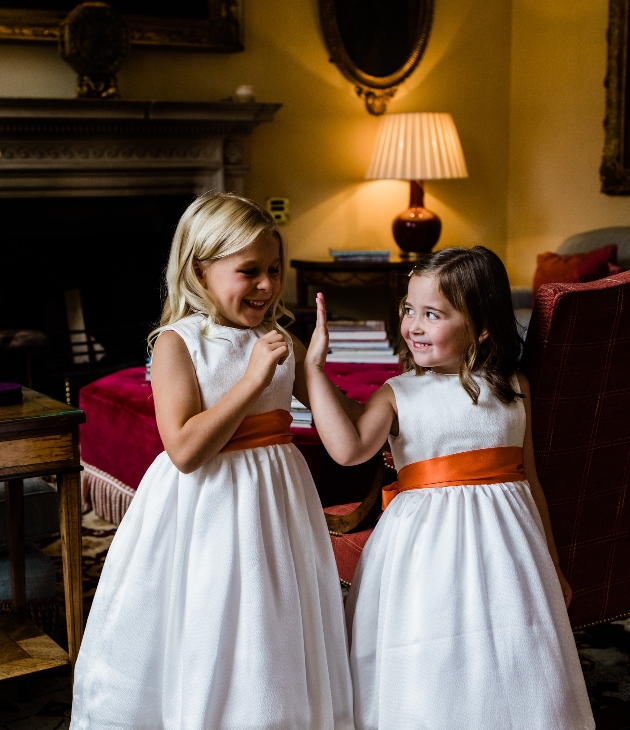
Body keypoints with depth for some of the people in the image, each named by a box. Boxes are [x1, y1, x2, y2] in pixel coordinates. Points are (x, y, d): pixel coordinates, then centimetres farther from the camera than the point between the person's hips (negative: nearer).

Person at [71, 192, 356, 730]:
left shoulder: (281, 342, 4)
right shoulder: (177, 342, -10)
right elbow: (185, 450, -22)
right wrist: (252, 380, -22)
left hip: (276, 501, 5)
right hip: (206, 508, -4)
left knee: (273, 643, 15)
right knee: (207, 649, 6)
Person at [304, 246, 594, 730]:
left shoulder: (514, 389, 5)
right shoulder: (397, 394, -1)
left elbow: (530, 479, 12)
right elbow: (349, 449, -19)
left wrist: (551, 564, 16)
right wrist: (314, 367, -18)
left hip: (503, 544, 2)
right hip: (427, 546, -1)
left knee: (510, 671, 6)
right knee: (429, 677, 2)